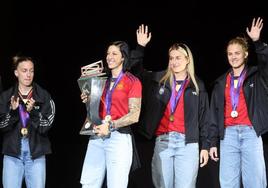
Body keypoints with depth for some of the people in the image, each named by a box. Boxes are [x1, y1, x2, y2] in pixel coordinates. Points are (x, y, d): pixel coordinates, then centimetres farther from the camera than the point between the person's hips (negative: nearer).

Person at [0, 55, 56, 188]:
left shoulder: (43, 96, 0)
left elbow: (45, 127, -5)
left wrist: (33, 112, -22)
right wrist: (13, 112, -17)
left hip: (36, 153, -1)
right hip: (12, 153, 1)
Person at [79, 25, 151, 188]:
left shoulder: (132, 81, -2)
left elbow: (134, 115, -9)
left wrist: (111, 125, -19)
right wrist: (89, 101, 4)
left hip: (119, 137, -6)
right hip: (97, 137, 6)